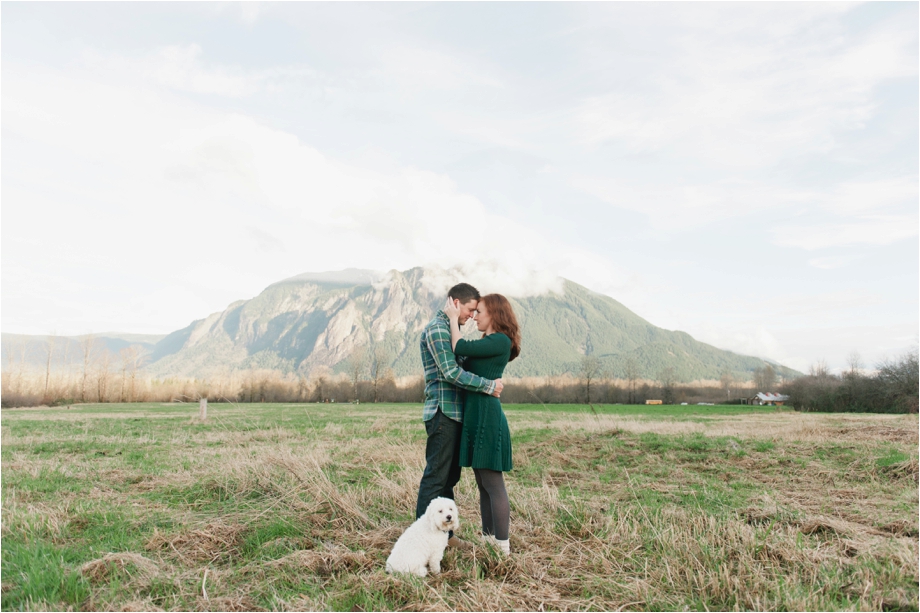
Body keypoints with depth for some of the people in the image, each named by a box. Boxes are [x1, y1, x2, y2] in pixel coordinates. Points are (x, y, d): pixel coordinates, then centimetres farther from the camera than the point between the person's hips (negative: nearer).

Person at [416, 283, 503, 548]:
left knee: (450, 476, 14)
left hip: (455, 413, 10)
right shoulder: (436, 328, -12)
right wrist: (488, 385, -16)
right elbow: (451, 372, -20)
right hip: (443, 412, -10)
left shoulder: (448, 329, 20)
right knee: (436, 477, -4)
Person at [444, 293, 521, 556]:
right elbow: (462, 365, 14)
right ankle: (488, 537, 24)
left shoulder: (500, 341, -10)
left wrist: (454, 319, -2)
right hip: (475, 416, 10)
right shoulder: (488, 343, 18)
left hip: (487, 416, -10)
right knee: (484, 484, 15)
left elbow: (459, 349, -16)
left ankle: (503, 548, 3)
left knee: (493, 484, -4)